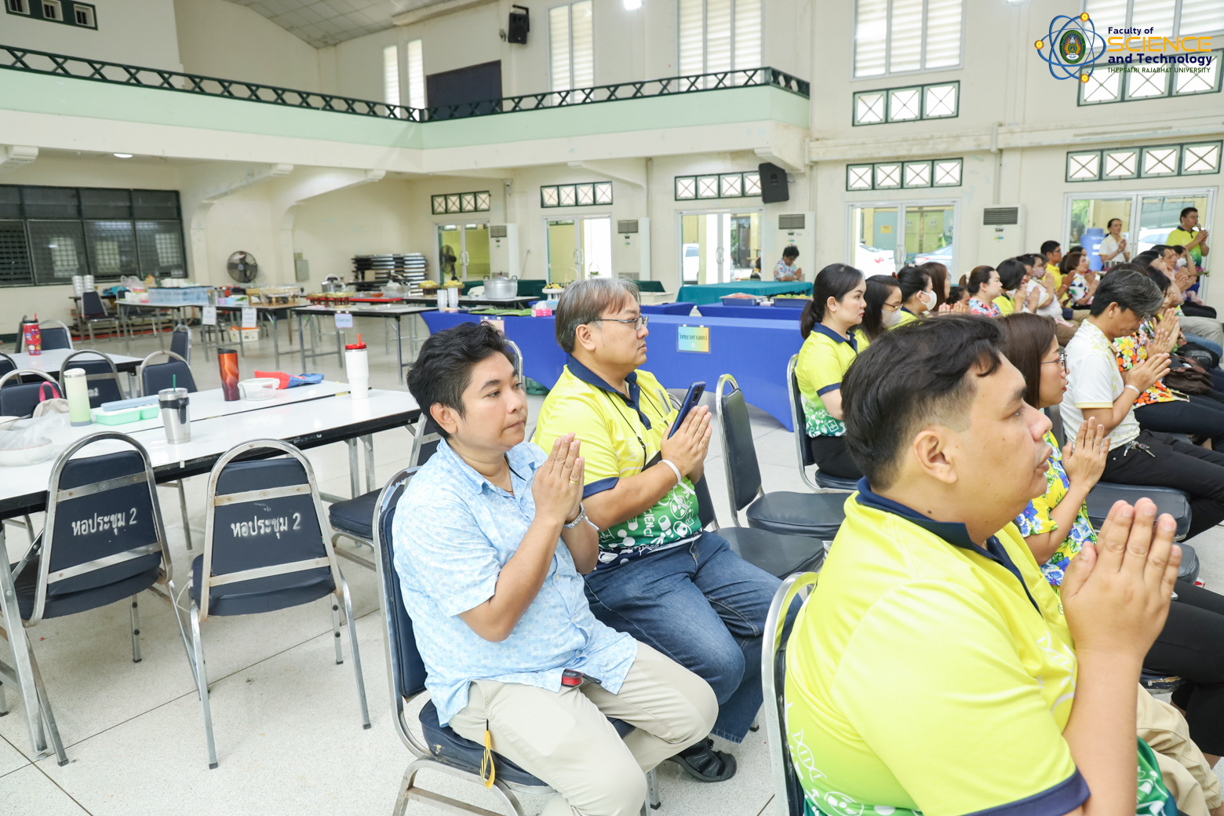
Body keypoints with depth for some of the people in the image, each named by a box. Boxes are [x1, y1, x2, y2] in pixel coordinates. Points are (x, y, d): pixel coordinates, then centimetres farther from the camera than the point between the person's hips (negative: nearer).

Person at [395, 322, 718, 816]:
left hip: (584, 646, 7)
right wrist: (548, 515, -26)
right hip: (494, 681, -7)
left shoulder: (528, 457, -1)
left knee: (697, 708, 5)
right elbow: (494, 622, -24)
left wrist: (572, 509, -16)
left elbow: (584, 563, 7)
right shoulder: (430, 509, -22)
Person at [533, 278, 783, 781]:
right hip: (624, 571, -9)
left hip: (691, 545, 9)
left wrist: (694, 451, -7)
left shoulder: (646, 385, 12)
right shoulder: (572, 409, -16)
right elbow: (600, 511, -24)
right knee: (718, 660, -23)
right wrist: (672, 466, -15)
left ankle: (718, 726, 22)